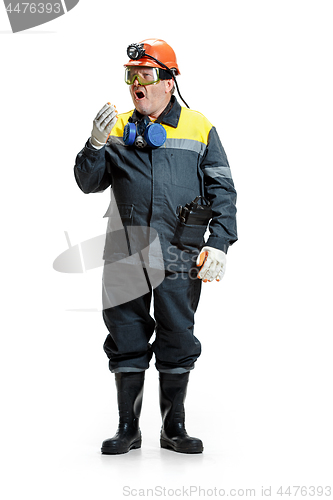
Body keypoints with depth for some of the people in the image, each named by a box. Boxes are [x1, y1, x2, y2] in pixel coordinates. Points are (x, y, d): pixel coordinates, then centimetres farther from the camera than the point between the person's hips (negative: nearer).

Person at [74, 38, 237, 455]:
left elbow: (222, 191, 5)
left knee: (177, 343, 6)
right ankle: (128, 428, 18)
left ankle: (174, 428, 19)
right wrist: (96, 144, -10)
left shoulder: (199, 129, 5)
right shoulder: (119, 127, 8)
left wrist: (219, 244, -5)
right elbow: (88, 184, 7)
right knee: (127, 342, 6)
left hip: (180, 258, -1)